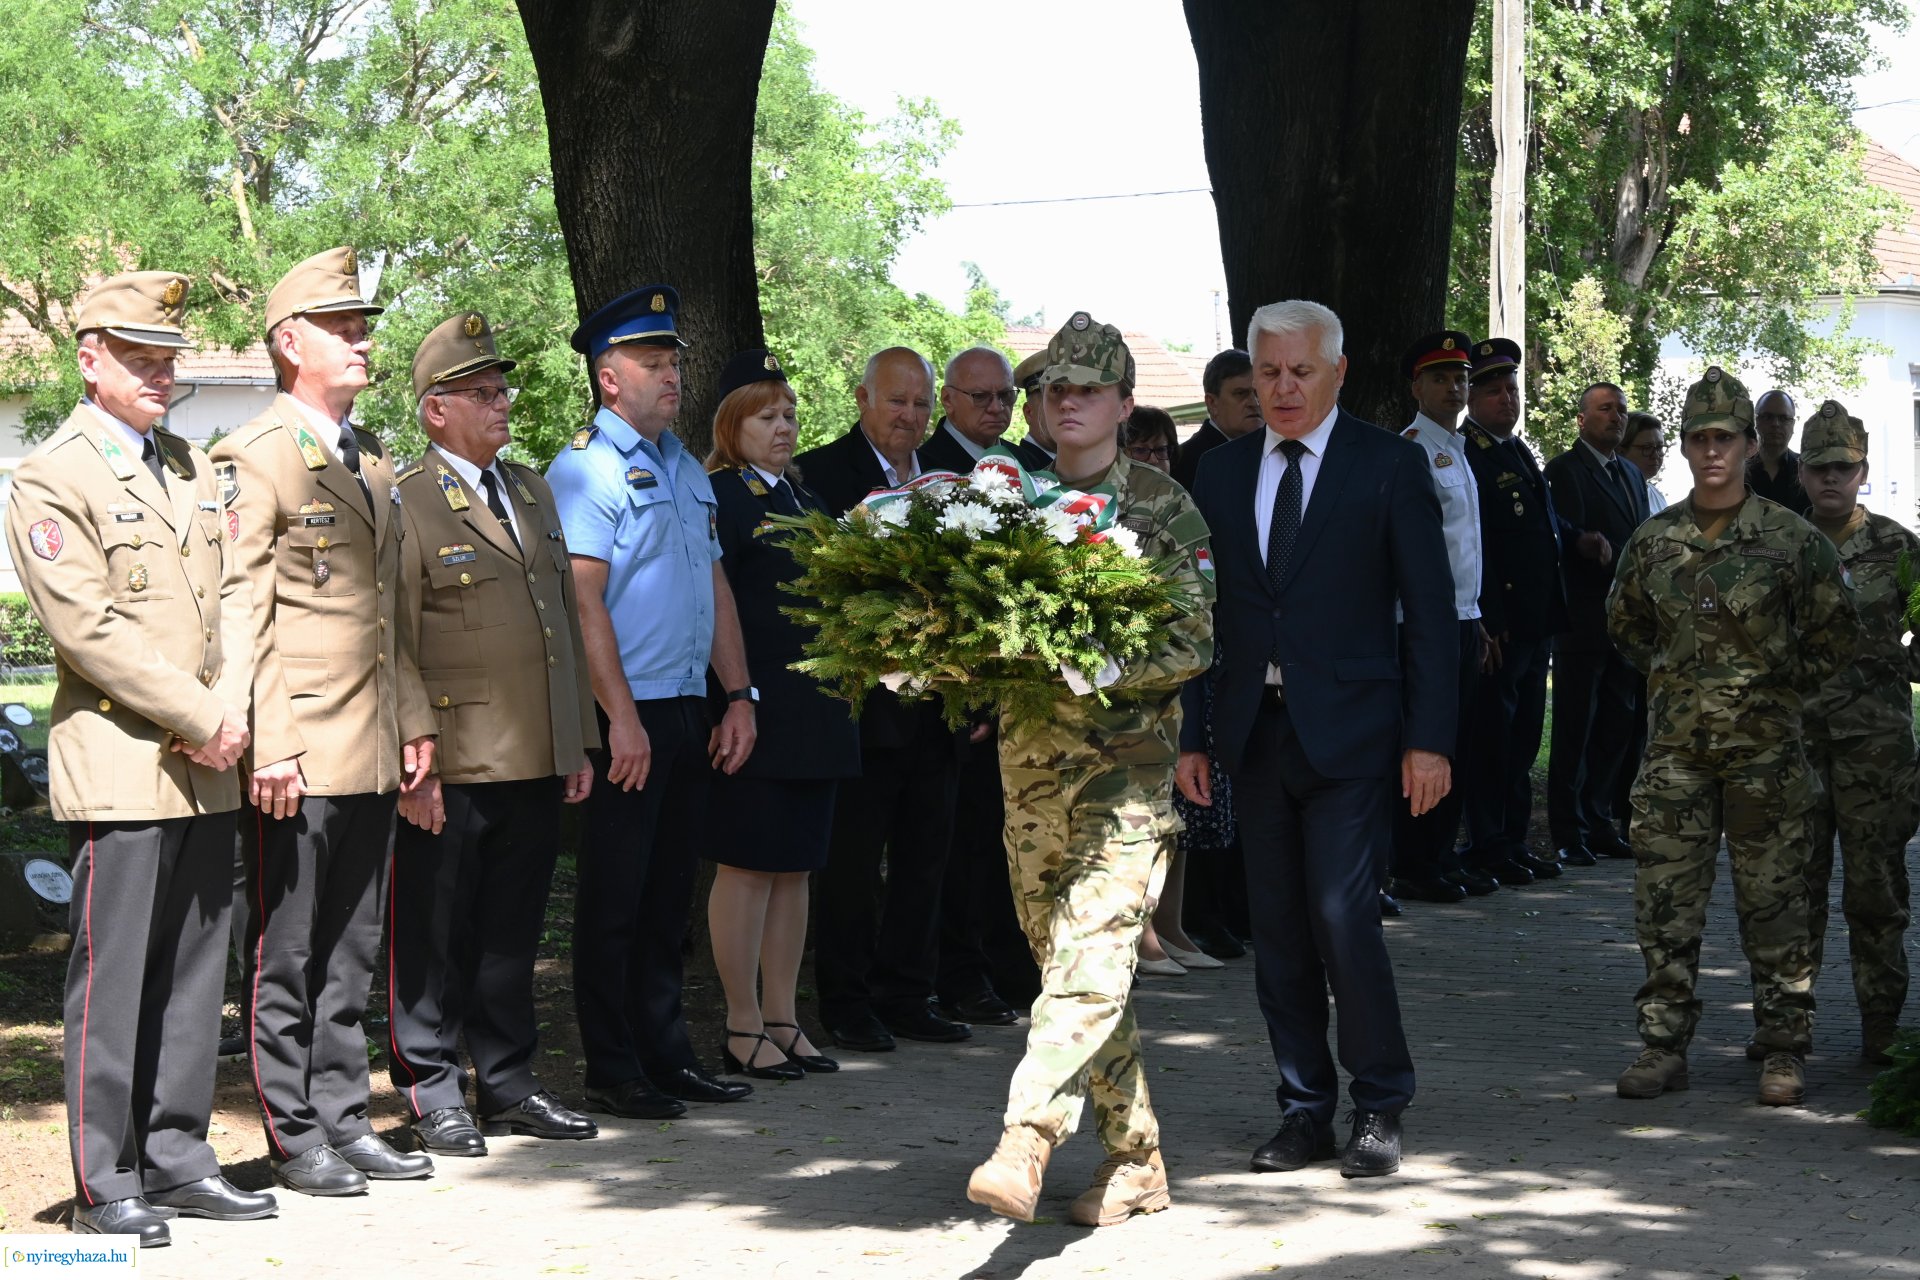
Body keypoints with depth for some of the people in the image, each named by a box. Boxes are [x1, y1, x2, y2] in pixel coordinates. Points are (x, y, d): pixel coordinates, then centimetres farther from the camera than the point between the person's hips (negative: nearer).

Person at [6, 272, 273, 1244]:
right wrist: (200, 718, -13)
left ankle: (175, 1159, 18)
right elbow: (89, 628, -14)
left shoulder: (190, 467, 17)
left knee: (193, 974, 10)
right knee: (113, 979, -4)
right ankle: (104, 1183, 2)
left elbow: (233, 594, 14)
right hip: (118, 769, -7)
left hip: (206, 769, 7)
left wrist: (231, 711, -3)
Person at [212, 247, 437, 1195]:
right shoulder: (253, 459, -8)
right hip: (298, 757, -8)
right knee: (286, 957, 1)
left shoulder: (372, 461, 17)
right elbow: (242, 613, -13)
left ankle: (345, 1123, 20)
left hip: (375, 757, 8)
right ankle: (295, 1138, 8)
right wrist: (266, 747, -18)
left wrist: (414, 721, 15)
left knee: (350, 954, 13)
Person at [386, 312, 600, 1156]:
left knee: (513, 934, 14)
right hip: (451, 769, -7)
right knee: (434, 941, 2)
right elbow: (392, 645, -9)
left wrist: (579, 742, 16)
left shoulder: (533, 492, 17)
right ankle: (434, 1094, 12)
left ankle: (508, 1086, 23)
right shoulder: (405, 503, -7)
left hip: (537, 763, 7)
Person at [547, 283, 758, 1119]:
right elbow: (585, 598, -16)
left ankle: (666, 1057, 20)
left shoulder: (686, 471, 17)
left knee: (669, 893, 13)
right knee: (616, 900, -1)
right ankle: (613, 1073, 6)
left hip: (687, 711, 8)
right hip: (624, 715, -8)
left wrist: (739, 695, 12)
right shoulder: (585, 469, -10)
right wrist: (622, 718, -20)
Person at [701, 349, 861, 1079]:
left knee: (795, 867, 11)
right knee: (747, 867, -2)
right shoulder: (721, 498, -9)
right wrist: (736, 702, -23)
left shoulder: (802, 495, 17)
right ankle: (743, 1029, 4)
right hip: (755, 712, -8)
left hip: (813, 711, 8)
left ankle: (782, 1020, 18)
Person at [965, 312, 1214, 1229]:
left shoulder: (1163, 508, -1)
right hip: (1028, 755, 6)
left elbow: (1196, 641, -8)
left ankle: (1025, 1143, -27)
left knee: (1091, 955, -18)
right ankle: (1134, 1160, 18)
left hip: (1125, 758, -5)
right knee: (1076, 968, 9)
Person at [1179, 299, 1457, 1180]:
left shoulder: (1390, 465, -1)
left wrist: (1429, 737, -8)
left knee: (1342, 916, -11)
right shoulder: (1221, 472, 11)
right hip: (1255, 732, 4)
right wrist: (1191, 733, 6)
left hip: (1349, 732, -4)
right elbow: (1200, 611, 13)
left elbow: (1429, 608, -2)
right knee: (1277, 930, 6)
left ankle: (1379, 1107, 4)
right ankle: (1305, 1112, 16)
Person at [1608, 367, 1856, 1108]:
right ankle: (1664, 1046, 11)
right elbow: (1624, 624, 20)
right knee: (1665, 903, 3)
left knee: (1773, 903, 2)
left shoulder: (1792, 540, -3)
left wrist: (1783, 687, 3)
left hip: (1765, 748, -3)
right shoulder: (1652, 543, 5)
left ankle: (1784, 1053, 10)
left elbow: (1837, 631, 5)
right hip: (1676, 747, 3)